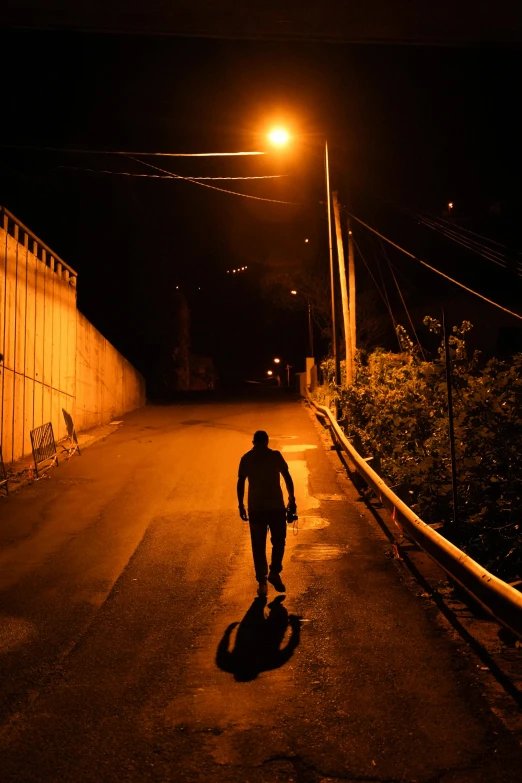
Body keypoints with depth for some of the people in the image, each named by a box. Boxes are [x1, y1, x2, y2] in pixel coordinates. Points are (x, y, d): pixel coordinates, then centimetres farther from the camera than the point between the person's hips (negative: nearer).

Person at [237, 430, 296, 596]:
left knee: (259, 546, 9)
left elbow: (240, 483, 1)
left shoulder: (246, 458, 2)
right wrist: (292, 499, 6)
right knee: (278, 541, 17)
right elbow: (287, 478, -2)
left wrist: (241, 505, 8)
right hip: (277, 506, -1)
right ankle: (274, 572, 7)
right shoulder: (276, 455, -1)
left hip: (255, 508, 1)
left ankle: (262, 582, 10)